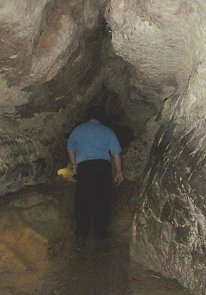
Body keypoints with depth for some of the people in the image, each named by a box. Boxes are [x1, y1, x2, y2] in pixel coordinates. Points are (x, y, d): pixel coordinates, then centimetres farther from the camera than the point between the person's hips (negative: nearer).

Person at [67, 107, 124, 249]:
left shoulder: (78, 130, 16)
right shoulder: (108, 131, 10)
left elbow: (71, 149, 25)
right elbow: (116, 154, 8)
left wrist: (75, 165, 39)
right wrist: (119, 172, 16)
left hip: (83, 167, 1)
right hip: (103, 166, 0)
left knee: (83, 202, 4)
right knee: (102, 200, 11)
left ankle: (81, 235, 0)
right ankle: (100, 231, 18)